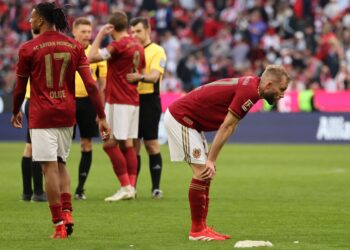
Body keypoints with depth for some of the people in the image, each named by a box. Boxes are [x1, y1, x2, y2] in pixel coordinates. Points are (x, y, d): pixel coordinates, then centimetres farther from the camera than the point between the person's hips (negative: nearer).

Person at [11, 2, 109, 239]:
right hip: (67, 114, 4)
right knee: (61, 164, 20)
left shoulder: (28, 49, -6)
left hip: (41, 116, -4)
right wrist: (102, 117, 0)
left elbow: (20, 88, 2)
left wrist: (16, 112, 21)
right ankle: (67, 213, 5)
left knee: (50, 167, -3)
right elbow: (90, 84, -3)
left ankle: (59, 225, -5)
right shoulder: (75, 46, 3)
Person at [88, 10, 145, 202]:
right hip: (133, 100, 8)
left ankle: (126, 186, -10)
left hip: (117, 101, -8)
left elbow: (92, 57, -19)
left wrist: (100, 34, -10)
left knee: (110, 144, -6)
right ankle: (131, 187, 7)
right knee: (127, 144, 10)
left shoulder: (119, 45, -15)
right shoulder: (137, 46, 12)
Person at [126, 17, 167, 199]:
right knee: (132, 145, 6)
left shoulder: (157, 51, -3)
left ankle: (156, 187, -2)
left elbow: (154, 76, -17)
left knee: (151, 144, -5)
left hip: (149, 100, -5)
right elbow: (124, 72, 19)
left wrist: (140, 77, -36)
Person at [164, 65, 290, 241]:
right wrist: (211, 160, -16)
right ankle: (197, 231, -5)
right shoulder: (248, 92, -21)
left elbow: (227, 127, 8)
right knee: (202, 172, -11)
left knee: (206, 173, 9)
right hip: (180, 118, -10)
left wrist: (211, 159, 2)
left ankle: (201, 227, 11)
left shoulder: (249, 85, 9)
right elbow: (226, 127, -20)